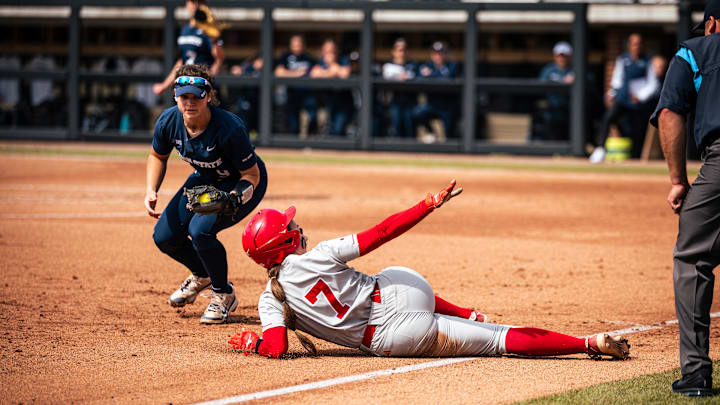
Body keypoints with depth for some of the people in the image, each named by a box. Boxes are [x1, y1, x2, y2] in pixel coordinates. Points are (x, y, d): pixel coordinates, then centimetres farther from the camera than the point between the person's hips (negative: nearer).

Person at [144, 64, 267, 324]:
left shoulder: (229, 128, -35)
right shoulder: (168, 122, -19)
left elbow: (252, 175, -24)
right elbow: (158, 156, 4)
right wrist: (151, 191, -12)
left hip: (242, 184, -6)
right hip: (205, 180, 6)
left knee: (200, 229, -29)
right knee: (165, 236, -3)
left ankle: (224, 295, -3)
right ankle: (202, 275, 31)